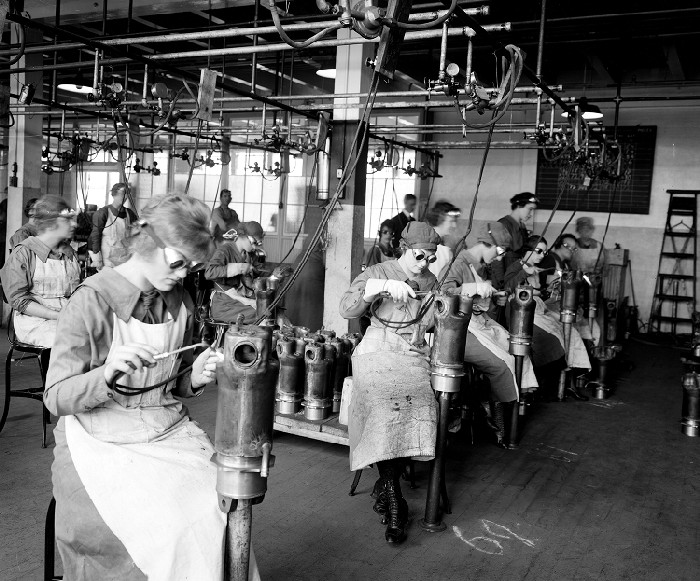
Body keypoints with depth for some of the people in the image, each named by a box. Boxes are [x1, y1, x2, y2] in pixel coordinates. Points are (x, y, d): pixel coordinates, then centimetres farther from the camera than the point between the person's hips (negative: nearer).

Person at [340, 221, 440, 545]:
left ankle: (385, 485, -12)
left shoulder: (430, 281, 17)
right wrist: (382, 286, -20)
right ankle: (393, 499, -20)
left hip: (413, 355, 3)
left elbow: (427, 324, 16)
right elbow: (346, 309, -9)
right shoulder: (378, 273, 4)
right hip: (377, 352, -3)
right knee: (386, 406, -30)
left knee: (418, 404, -27)